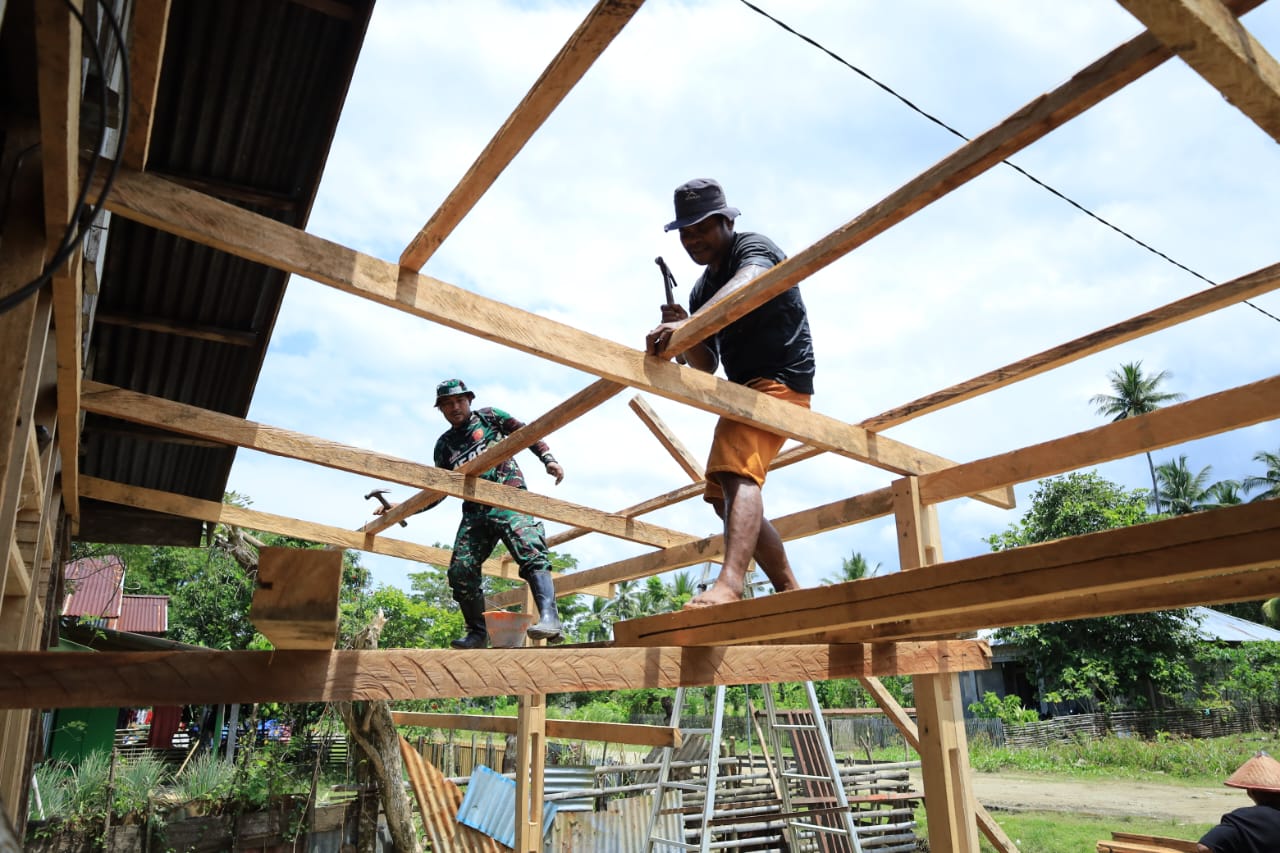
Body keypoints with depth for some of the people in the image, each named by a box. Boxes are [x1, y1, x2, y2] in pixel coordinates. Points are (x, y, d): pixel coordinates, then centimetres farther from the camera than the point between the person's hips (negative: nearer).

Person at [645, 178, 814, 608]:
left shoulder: (752, 246, -7)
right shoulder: (701, 289, 16)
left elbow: (747, 284, -33)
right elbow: (705, 365, 13)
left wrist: (690, 324, -50)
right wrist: (684, 333, -9)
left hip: (779, 379, -10)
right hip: (744, 388, 10)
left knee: (737, 473, -30)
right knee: (725, 497, 12)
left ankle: (728, 584, -44)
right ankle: (790, 590, 18)